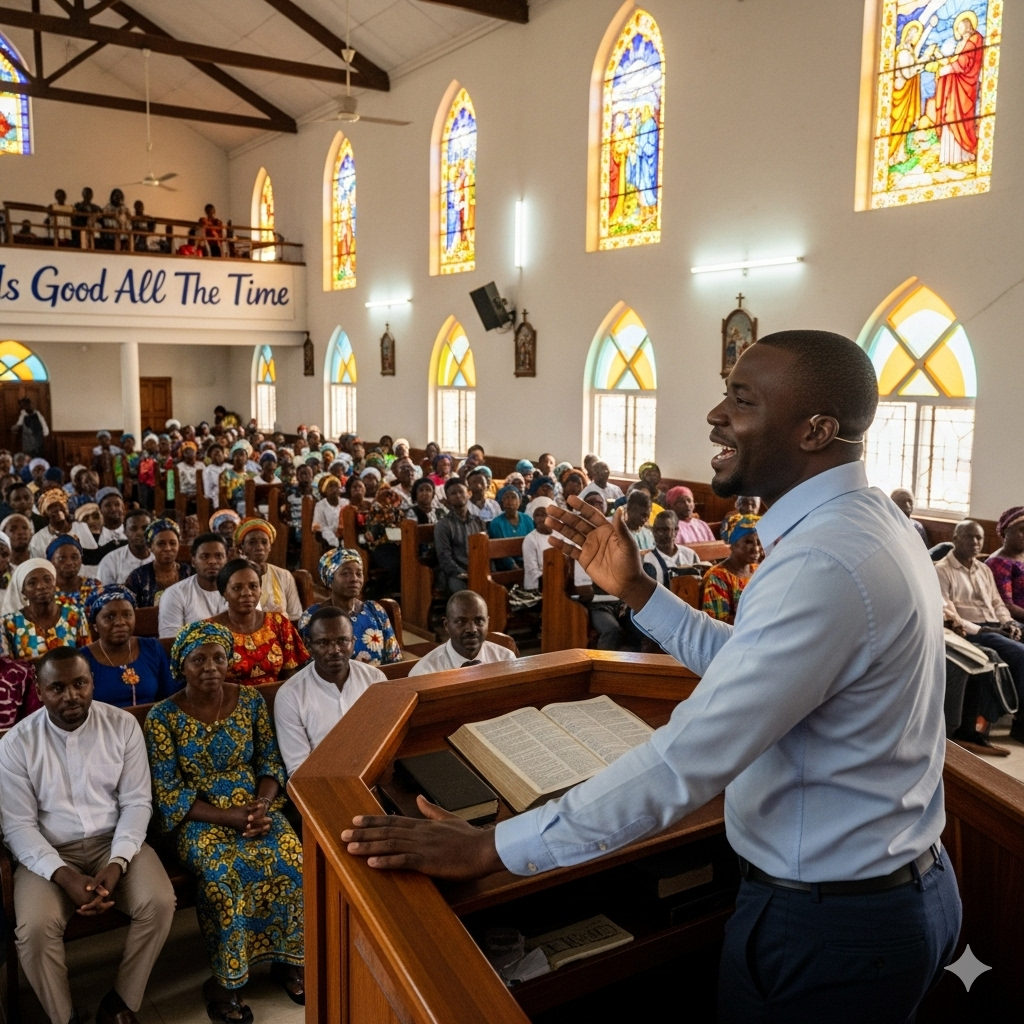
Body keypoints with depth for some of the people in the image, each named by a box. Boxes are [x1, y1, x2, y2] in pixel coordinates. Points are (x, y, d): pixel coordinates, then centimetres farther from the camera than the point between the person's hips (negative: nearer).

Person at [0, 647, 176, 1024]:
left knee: (160, 902, -23)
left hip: (114, 841, 1)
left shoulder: (123, 725, -6)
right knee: (34, 928, -28)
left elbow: (136, 802, -4)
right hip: (49, 853, -1)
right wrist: (64, 876, -22)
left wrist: (116, 864, -19)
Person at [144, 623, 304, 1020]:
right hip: (198, 818, -3)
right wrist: (228, 817, -19)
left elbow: (270, 762, 7)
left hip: (254, 806, 3)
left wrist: (262, 805, -14)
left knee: (292, 860, -24)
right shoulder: (162, 716, -9)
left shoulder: (251, 700, 0)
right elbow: (168, 793, -9)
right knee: (223, 874, -31)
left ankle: (287, 959, -1)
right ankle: (225, 980, -10)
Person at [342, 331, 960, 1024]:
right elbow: (744, 665, 7)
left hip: (825, 929, -9)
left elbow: (686, 763, -33)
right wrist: (636, 589, 1)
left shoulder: (824, 565, -31)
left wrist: (492, 848, -28)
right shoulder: (873, 521, 2)